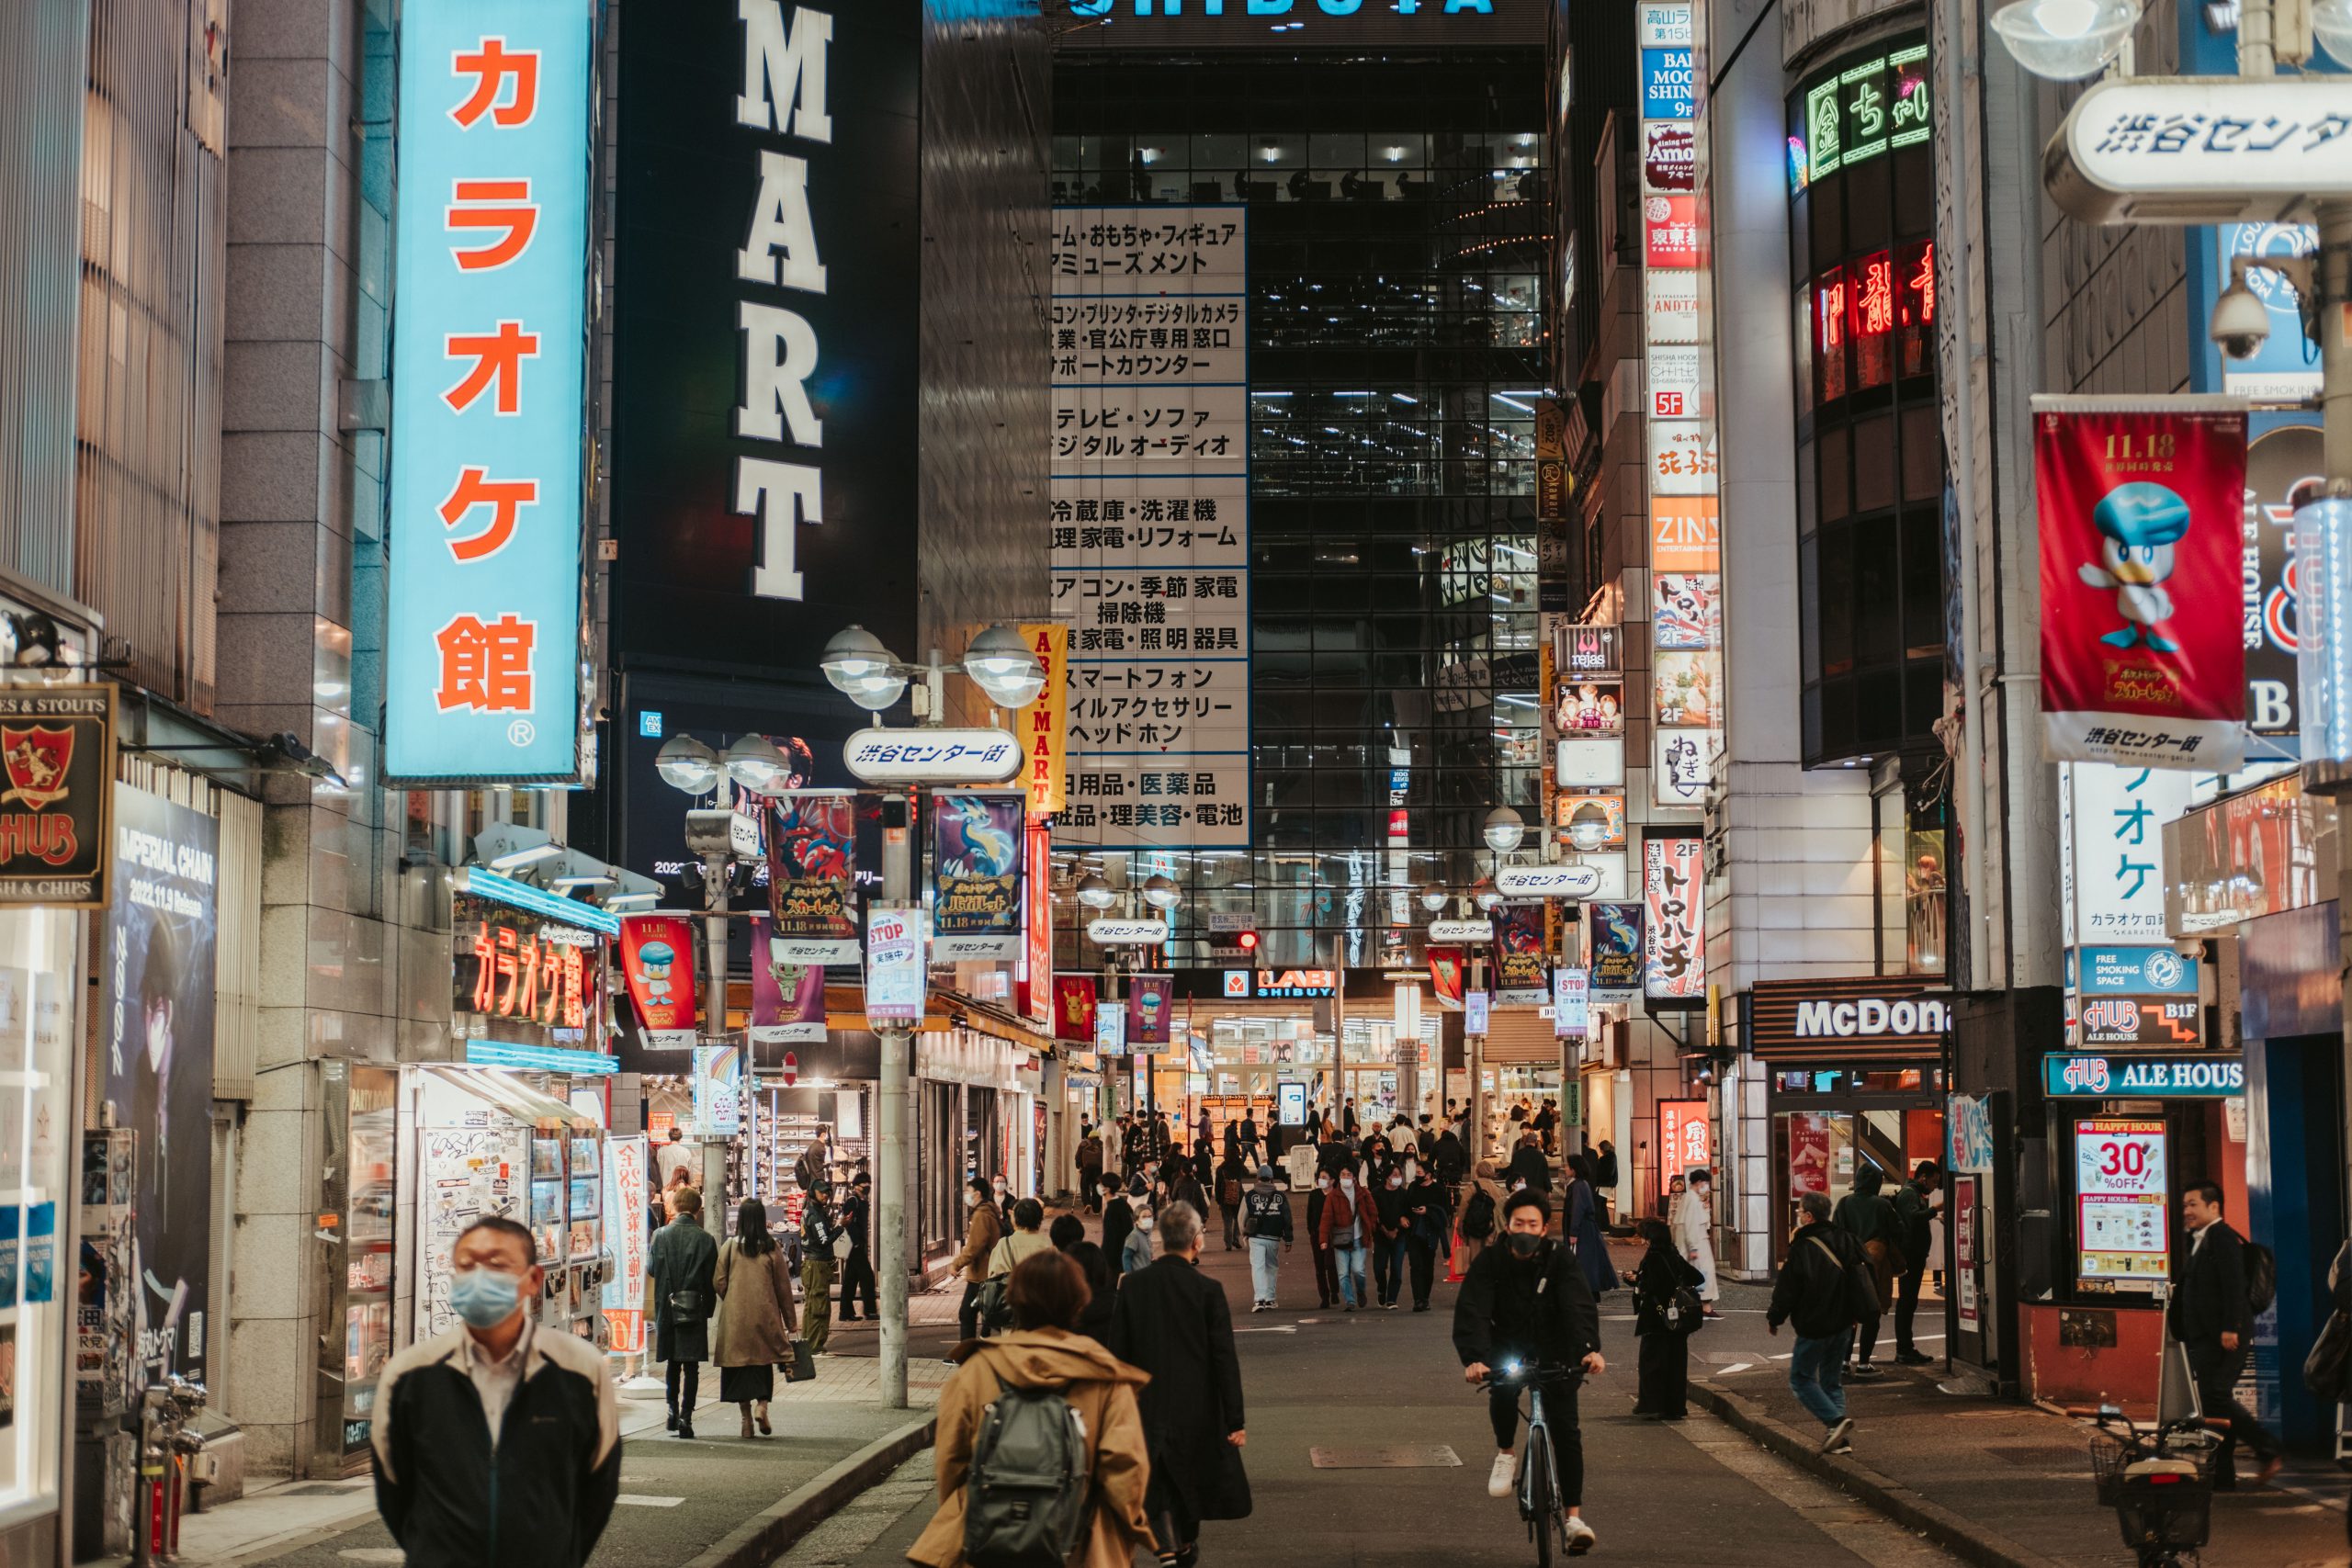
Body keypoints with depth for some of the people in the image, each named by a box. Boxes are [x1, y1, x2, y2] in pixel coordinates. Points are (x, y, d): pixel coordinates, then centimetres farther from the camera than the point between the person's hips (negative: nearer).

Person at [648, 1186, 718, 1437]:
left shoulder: (662, 1235, -5)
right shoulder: (705, 1239, -8)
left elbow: (651, 1268, 5)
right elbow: (712, 1279, -5)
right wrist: (707, 1308, 7)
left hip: (668, 1307, 2)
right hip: (695, 1310, -2)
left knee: (673, 1363, 18)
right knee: (691, 1366, 2)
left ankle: (673, 1410, 18)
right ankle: (686, 1417, -4)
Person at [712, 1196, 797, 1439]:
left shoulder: (730, 1246, -6)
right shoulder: (772, 1249, -4)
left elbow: (718, 1282, -3)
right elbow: (783, 1287, 2)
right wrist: (791, 1321, 11)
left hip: (735, 1317, 0)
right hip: (765, 1316, 1)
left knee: (739, 1365, 8)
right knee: (764, 1364, 13)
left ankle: (746, 1418, 7)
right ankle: (763, 1405, -8)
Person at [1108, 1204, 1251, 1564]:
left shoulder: (1132, 1286, -6)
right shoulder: (1207, 1290, -13)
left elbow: (1118, 1352, -1)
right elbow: (1225, 1359, -12)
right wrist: (1235, 1420, -7)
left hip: (1147, 1406, 1)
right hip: (1196, 1409, -1)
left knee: (1158, 1484, 7)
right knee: (1189, 1478, 20)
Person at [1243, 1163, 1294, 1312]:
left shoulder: (1249, 1197, -1)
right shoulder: (1281, 1196, 2)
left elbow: (1242, 1218, 4)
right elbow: (1287, 1220, 4)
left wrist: (1244, 1232, 23)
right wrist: (1288, 1240, 10)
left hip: (1256, 1238, -2)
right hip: (1274, 1238, 2)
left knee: (1257, 1267, -3)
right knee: (1272, 1267, 15)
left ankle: (1259, 1299, -18)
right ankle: (1270, 1299, 17)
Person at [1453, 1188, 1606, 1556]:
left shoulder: (1559, 1259, -15)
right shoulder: (1491, 1261, -14)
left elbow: (1579, 1306, -28)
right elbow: (1471, 1311, -26)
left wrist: (1590, 1348, -47)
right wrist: (1473, 1358, -44)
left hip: (1554, 1354, 0)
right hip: (1507, 1347, 0)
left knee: (1566, 1429, -12)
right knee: (1502, 1386, -32)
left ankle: (1574, 1517, -8)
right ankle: (1506, 1453, -3)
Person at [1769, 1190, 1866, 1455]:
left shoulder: (1803, 1248, -17)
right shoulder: (1846, 1241, 4)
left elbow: (1786, 1290, -14)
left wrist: (1774, 1318, 2)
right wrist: (1855, 1313, 22)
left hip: (1814, 1326, -7)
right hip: (1843, 1324, 7)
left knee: (1801, 1378, 3)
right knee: (1833, 1380, 15)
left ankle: (1836, 1420, -15)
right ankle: (1841, 1438, 7)